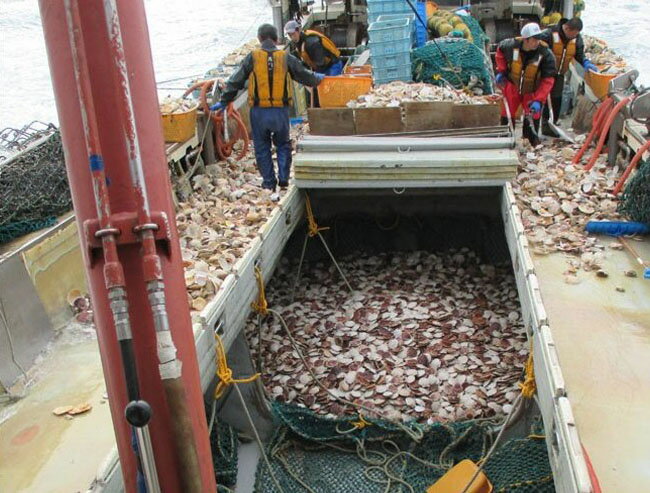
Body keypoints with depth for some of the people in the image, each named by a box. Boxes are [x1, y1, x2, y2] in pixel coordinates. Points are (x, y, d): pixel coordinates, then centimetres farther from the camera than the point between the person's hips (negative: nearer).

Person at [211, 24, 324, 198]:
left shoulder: (252, 57, -2)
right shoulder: (286, 58, 1)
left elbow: (236, 81, 1)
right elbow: (305, 75, 14)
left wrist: (224, 101, 11)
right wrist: (317, 79, 36)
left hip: (259, 112, -1)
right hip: (280, 111, 1)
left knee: (262, 148, 11)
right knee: (283, 145, 18)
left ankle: (269, 184, 13)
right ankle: (283, 180, 16)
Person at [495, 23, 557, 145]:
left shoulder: (546, 54, -28)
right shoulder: (511, 45, -24)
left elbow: (548, 80, -26)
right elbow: (500, 49, 2)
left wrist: (539, 100, -36)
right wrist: (501, 70, -3)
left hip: (533, 92, -1)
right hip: (512, 87, 1)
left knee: (532, 119, 1)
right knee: (507, 118, 10)